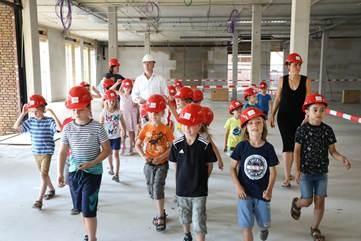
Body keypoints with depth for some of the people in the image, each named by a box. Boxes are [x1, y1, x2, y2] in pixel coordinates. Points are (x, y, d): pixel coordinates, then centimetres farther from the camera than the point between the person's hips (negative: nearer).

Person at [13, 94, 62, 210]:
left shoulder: (49, 121, -14)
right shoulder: (31, 121, 2)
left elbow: (60, 128, -30)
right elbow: (16, 127, -2)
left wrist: (53, 114, -32)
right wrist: (23, 113, -7)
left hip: (47, 152, -6)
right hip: (36, 152, 6)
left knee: (43, 175, -9)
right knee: (44, 174, 20)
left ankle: (39, 200, -4)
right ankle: (51, 190, 41)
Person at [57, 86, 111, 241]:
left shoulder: (97, 127, -11)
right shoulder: (68, 128, -1)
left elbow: (107, 150, -6)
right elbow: (63, 152, 4)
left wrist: (91, 163, -18)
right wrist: (60, 173, -1)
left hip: (92, 173, -4)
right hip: (74, 172, 4)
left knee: (89, 209, -5)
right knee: (81, 208, 15)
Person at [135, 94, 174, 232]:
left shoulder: (165, 129, -10)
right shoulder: (146, 128, -3)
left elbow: (170, 147, -9)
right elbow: (137, 145, 1)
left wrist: (160, 157, -21)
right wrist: (144, 156, -15)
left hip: (162, 163, -4)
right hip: (149, 164, 4)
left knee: (158, 187, -14)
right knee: (151, 189, 12)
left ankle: (160, 217, -3)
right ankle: (161, 211, 33)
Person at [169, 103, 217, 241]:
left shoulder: (205, 144, -15)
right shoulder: (177, 144, -9)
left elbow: (209, 165, -4)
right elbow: (176, 165, 3)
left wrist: (201, 179, -1)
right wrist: (182, 178, 1)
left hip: (199, 190, -3)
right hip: (181, 188, 4)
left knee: (199, 222, 2)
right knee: (184, 217, 25)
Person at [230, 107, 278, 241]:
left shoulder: (268, 148, -7)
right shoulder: (242, 146, -9)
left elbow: (273, 171, -2)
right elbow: (232, 167, -2)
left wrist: (269, 189, -14)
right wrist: (237, 186, -12)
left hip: (262, 193, 2)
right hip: (245, 192, -1)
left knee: (264, 224, 17)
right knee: (246, 226, 1)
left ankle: (263, 229, 54)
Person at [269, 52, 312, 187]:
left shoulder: (306, 81, -2)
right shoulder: (282, 80, 0)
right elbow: (277, 99, 6)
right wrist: (272, 115, 4)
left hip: (299, 117, 1)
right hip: (284, 117, -1)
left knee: (295, 145, 10)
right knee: (288, 144, -5)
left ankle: (288, 172, 30)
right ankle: (287, 177, -1)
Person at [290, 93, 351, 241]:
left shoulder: (327, 130, -2)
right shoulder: (302, 130, -11)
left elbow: (332, 150, 2)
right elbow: (297, 151, -7)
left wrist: (342, 159, -19)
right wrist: (297, 170, -11)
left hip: (322, 172, 3)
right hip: (306, 172, -3)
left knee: (320, 201, 7)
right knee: (307, 201, 1)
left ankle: (315, 228, 27)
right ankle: (296, 203, 38)